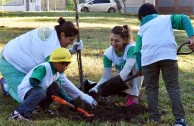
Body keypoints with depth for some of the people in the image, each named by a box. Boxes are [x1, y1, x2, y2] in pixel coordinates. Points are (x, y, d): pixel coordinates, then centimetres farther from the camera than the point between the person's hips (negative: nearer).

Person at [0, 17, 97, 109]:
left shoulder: (49, 31, -6)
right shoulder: (53, 47, -30)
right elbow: (60, 79, -28)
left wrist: (71, 51, -13)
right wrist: (82, 96, -25)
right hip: (11, 65, -9)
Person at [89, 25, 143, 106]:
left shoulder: (131, 48, -28)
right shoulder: (108, 54, -16)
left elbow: (127, 69, -40)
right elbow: (106, 77, -15)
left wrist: (113, 85, -51)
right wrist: (95, 89, -33)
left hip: (138, 77, -3)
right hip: (124, 79, 3)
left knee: (136, 62, -33)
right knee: (102, 90, -20)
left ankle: (134, 95, -22)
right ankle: (129, 92, 4)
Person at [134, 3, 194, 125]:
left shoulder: (142, 28, 30)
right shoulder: (167, 18, 27)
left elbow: (138, 51, 23)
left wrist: (139, 69, 32)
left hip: (148, 58, 1)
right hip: (168, 55, -1)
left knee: (151, 89, 14)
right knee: (173, 87, 3)